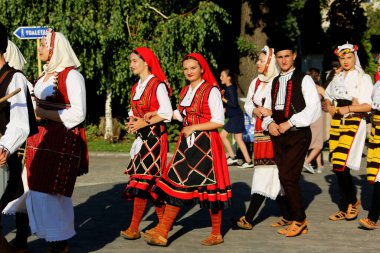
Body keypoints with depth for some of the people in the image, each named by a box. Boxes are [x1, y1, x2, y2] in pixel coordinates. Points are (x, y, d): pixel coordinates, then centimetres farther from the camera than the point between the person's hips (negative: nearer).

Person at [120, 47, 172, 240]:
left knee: (142, 180, -10)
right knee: (151, 180, 8)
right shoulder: (136, 87, 16)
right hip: (141, 137, 8)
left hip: (154, 136, -8)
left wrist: (145, 122, -18)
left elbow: (166, 113, -14)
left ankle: (134, 227, -9)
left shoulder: (158, 85, -9)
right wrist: (132, 121, -1)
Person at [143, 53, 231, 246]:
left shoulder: (211, 91, -9)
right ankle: (162, 232, -3)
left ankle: (216, 234, 15)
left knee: (209, 187, 1)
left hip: (206, 143, -6)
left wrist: (194, 128, -14)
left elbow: (219, 121, -13)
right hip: (187, 142, 7)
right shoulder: (185, 91, 13)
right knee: (177, 183, -1)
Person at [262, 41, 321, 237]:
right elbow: (267, 108, 18)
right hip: (278, 136, 7)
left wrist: (289, 123, -15)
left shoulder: (304, 80, -3)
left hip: (298, 134, -6)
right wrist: (269, 123, -3)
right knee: (286, 179, 7)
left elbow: (314, 108, -12)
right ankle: (299, 222, 16)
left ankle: (299, 220, 1)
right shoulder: (274, 82, 16)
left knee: (288, 178, -13)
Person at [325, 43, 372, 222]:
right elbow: (327, 97, 28)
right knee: (338, 167, 5)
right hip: (337, 123, 6)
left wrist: (349, 108, -17)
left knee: (340, 165, -16)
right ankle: (345, 209, 15)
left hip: (353, 123, -6)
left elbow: (368, 106, -10)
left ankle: (352, 201, 5)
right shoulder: (337, 78, 15)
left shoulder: (363, 78, -3)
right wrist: (330, 107, 9)